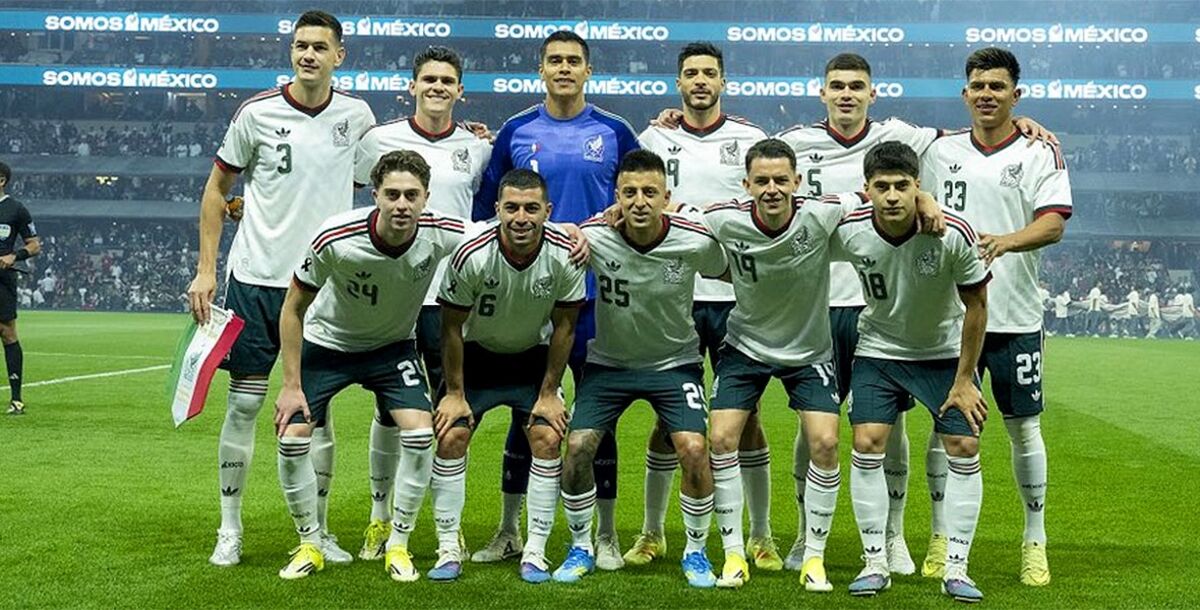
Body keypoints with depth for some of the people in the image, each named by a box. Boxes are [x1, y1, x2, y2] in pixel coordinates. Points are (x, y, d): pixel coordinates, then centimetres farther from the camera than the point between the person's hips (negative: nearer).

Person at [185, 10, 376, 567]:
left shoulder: (356, 115, 2)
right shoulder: (257, 113, -4)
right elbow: (216, 189, 5)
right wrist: (205, 269, -1)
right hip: (255, 277, -1)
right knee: (243, 405, 2)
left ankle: (318, 531, 17)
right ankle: (229, 530, 14)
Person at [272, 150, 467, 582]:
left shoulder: (442, 235, -26)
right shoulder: (335, 239, -31)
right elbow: (293, 308, -16)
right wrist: (291, 385, -16)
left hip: (394, 346, 1)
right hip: (326, 343, -1)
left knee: (420, 433, -18)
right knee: (292, 438, -13)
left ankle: (398, 545, 1)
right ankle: (310, 545, 9)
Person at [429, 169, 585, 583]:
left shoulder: (565, 255, -25)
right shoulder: (471, 255, -29)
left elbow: (564, 327, -10)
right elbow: (452, 327, -14)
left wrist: (549, 393, -8)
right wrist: (455, 393, -10)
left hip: (534, 355, 1)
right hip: (477, 352, -1)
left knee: (547, 439, -12)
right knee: (451, 437, -12)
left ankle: (535, 554, -2)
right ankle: (448, 551, -1)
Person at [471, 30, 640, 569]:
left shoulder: (614, 133, 3)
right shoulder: (516, 132, 5)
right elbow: (486, 205, 13)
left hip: (596, 294, -1)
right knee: (524, 411, 8)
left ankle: (606, 537, 12)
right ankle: (508, 532, 19)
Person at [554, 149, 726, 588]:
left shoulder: (696, 242, -20)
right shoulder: (593, 237, -21)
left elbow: (731, 274, 1)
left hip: (675, 361, -1)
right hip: (609, 359, 1)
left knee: (694, 449, -18)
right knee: (577, 448, -13)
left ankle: (696, 551, 6)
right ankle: (581, 548, 12)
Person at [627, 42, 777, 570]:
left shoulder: (750, 139, 5)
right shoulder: (654, 139, 8)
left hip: (737, 294, -1)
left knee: (746, 416, 3)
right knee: (669, 418, 5)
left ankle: (760, 537, 11)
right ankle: (652, 533, 17)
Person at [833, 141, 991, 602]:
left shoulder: (953, 234, -26)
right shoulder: (848, 233, -21)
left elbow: (976, 306, -12)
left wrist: (964, 380, -9)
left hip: (945, 352, -1)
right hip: (878, 348, 1)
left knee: (964, 448, -6)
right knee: (867, 444, -11)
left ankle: (955, 569, 5)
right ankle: (875, 564, 2)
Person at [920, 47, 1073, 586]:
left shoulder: (1040, 154, -1)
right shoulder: (940, 151, 9)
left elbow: (1054, 223, -14)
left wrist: (1005, 242, -32)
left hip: (1015, 318, -2)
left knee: (1024, 429, 4)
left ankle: (1035, 542, 17)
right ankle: (941, 537, 16)